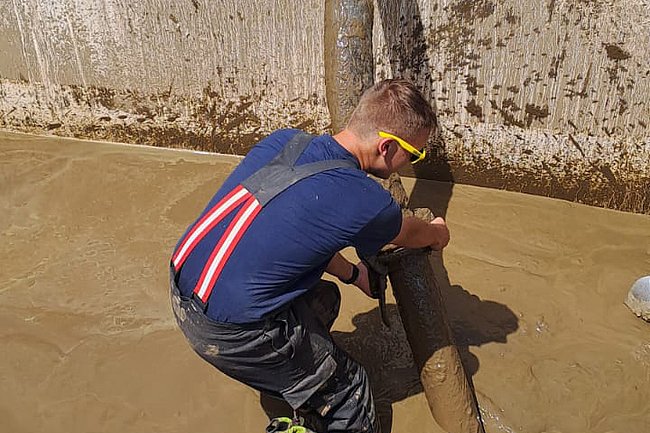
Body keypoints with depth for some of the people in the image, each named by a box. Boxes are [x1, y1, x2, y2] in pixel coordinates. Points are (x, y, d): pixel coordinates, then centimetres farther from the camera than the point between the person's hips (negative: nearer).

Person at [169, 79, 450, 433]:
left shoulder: (284, 141, -1)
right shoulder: (367, 203, -19)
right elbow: (411, 235, 7)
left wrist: (351, 273, 25)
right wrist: (438, 233, 30)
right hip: (229, 331, -7)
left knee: (323, 298, 26)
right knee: (348, 392, 11)